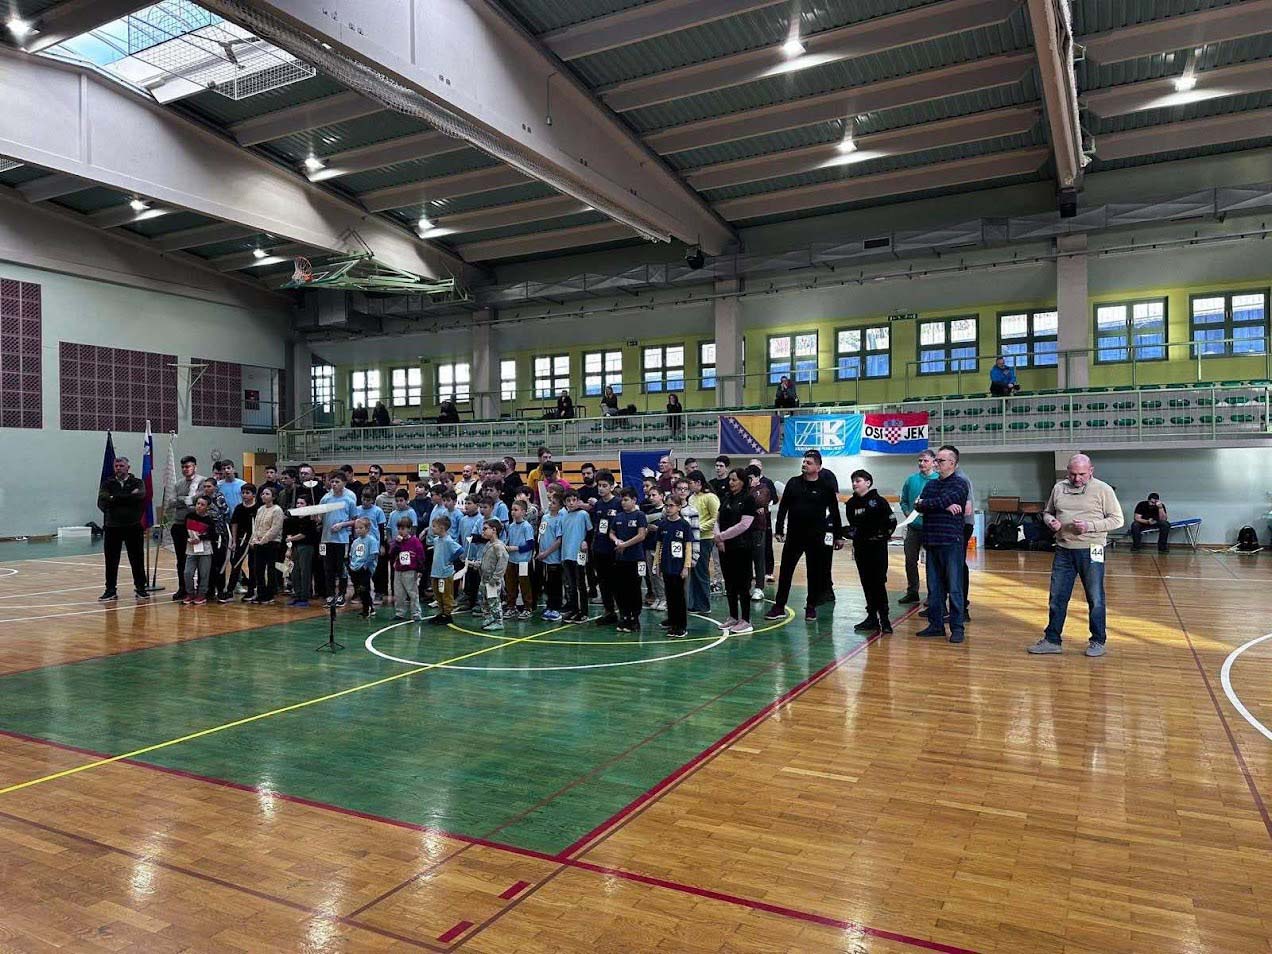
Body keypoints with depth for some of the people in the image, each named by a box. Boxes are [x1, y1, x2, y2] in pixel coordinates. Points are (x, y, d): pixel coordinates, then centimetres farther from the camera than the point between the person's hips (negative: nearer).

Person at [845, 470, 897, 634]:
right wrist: (851, 532, 1)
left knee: (878, 582, -6)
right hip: (860, 547, 5)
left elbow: (892, 522, -6)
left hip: (877, 547, -5)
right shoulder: (851, 504, 8)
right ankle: (872, 617, 16)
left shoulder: (879, 501, -7)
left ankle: (884, 618, 1)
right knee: (866, 583, 9)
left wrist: (883, 535, -9)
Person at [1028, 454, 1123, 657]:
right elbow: (1047, 511, 20)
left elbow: (1116, 519, -5)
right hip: (1063, 551, 4)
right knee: (1057, 598, 8)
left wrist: (1090, 526, -18)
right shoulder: (1059, 488, 8)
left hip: (1091, 551, -4)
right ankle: (1052, 640, 17)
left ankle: (1098, 641, 19)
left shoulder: (1103, 490, -4)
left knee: (1095, 599, 5)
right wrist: (1050, 521, -4)